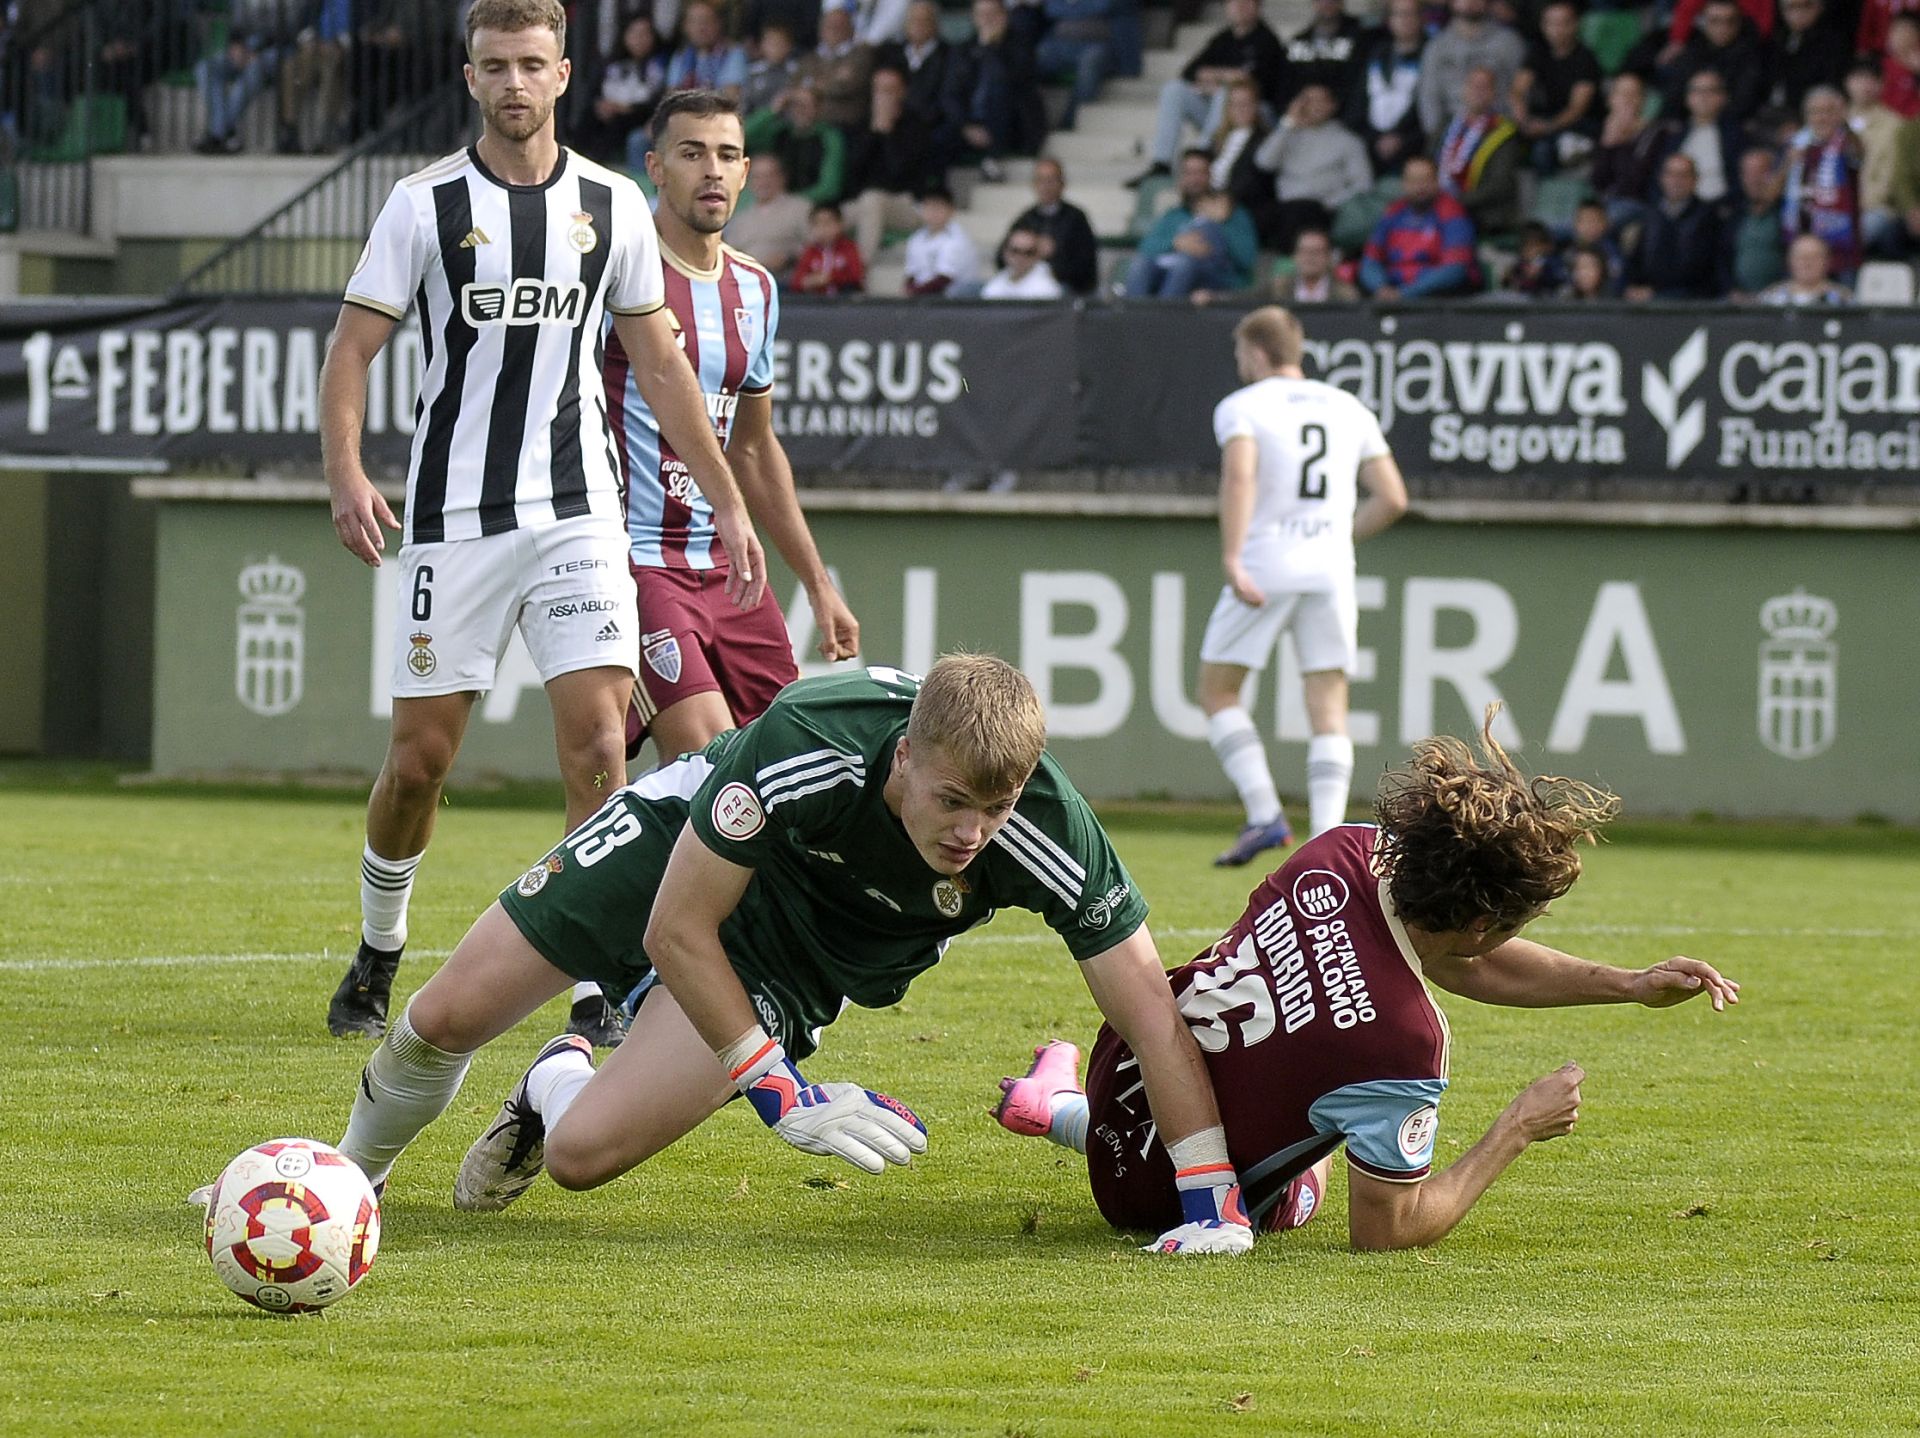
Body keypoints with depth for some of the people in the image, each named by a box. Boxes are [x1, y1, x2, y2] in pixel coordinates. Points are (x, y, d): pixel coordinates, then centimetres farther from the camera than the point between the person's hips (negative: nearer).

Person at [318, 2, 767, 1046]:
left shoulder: (613, 206, 6)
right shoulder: (424, 204, -2)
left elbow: (658, 367, 14)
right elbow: (353, 348, -3)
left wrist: (727, 502, 11)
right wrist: (347, 476, -19)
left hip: (578, 516, 1)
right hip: (455, 518, -1)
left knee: (598, 745, -11)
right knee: (420, 756, 3)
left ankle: (600, 988, -7)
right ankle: (378, 955, 26)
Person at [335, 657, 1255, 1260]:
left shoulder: (1049, 834, -37)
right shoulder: (801, 744, -41)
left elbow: (1148, 1005, -29)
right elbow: (677, 932, -29)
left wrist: (1211, 1198, -33)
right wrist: (780, 1093, -30)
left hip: (796, 958, 1)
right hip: (687, 838, -1)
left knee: (583, 1155, -14)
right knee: (446, 1019, 3)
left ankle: (556, 1089, 25)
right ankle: (353, 1170, 39)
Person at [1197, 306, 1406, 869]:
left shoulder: (1241, 407, 1)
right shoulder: (1349, 410, 15)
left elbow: (1239, 475, -18)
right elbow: (1392, 498, 12)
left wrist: (1232, 559, -24)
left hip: (1264, 568, -4)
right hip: (1331, 569, 4)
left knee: (1217, 691, 11)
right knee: (1329, 714, 3)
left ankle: (1265, 815, -3)